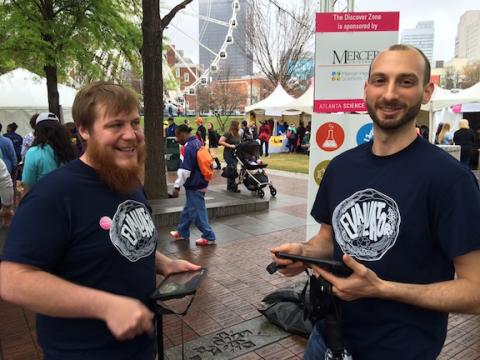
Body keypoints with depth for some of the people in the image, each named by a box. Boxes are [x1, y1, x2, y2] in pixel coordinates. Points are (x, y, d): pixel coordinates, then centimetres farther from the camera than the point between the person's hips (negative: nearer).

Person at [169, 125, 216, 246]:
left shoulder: (189, 147, -21)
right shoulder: (198, 143, 8)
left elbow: (185, 170, -25)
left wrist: (177, 186, -19)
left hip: (194, 185, -10)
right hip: (200, 182, 10)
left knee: (197, 212, 1)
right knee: (188, 209, 20)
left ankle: (209, 237, 10)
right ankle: (182, 232, 33)